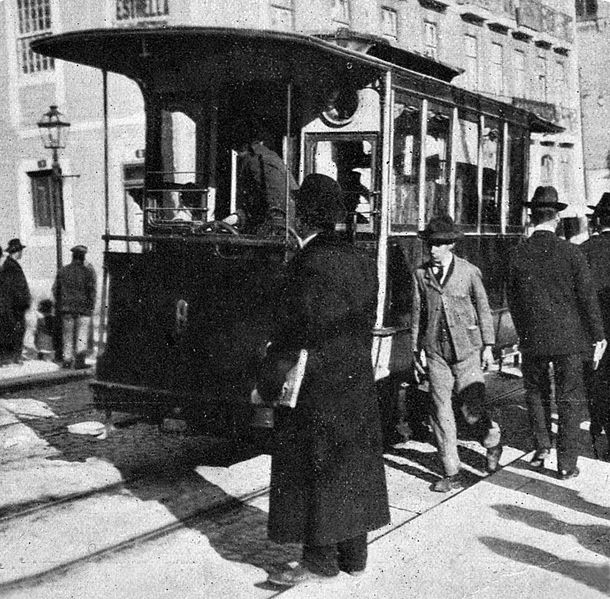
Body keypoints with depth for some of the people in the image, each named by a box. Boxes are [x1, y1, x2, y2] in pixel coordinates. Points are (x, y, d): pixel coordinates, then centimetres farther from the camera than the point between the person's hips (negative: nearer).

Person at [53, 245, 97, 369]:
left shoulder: (63, 270, 6)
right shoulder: (88, 271, -4)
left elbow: (55, 289, 8)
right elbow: (92, 290, -8)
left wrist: (59, 305, 15)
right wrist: (91, 305, 2)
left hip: (66, 308, 3)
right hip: (83, 308, -3)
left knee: (67, 335, 11)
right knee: (82, 334, 3)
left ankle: (67, 360, 10)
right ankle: (79, 359, -10)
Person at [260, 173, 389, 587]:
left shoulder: (308, 262, -17)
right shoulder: (361, 261, 6)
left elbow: (296, 328, -19)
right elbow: (367, 321, 10)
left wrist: (269, 377, -8)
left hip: (315, 382, -8)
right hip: (356, 377, 8)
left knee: (314, 467, 3)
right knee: (353, 463, 14)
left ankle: (321, 560, 11)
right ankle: (354, 555, 24)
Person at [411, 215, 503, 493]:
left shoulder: (469, 272, 0)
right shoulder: (420, 273, 5)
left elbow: (483, 310, 7)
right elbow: (417, 313, 10)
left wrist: (488, 345, 4)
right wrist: (416, 350, 9)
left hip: (467, 349, -2)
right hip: (436, 352, 2)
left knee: (471, 407, -3)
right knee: (440, 410, -1)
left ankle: (492, 443, 31)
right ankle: (452, 474, 9)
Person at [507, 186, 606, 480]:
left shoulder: (518, 254, -5)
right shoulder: (571, 252, -10)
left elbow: (512, 299, 2)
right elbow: (587, 297, -7)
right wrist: (597, 336, 3)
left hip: (532, 338, 1)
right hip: (568, 337, -1)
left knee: (535, 391, 21)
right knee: (568, 399, 9)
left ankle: (542, 445, 15)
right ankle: (567, 464, 14)